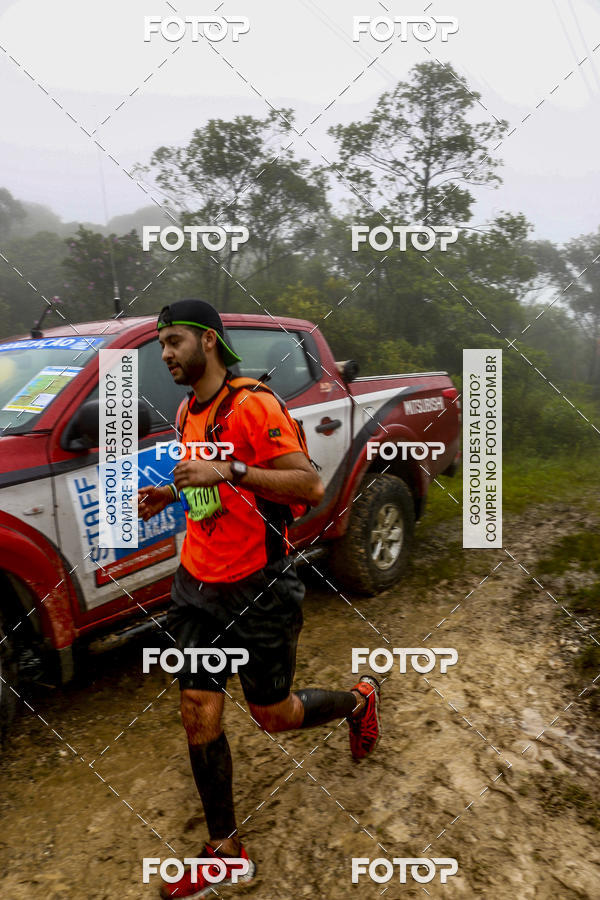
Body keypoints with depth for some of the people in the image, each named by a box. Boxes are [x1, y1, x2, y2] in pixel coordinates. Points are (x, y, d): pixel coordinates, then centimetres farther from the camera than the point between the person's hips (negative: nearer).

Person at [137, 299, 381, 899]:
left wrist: (228, 470, -31)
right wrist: (173, 491, 7)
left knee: (273, 715, 11)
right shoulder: (189, 412, 10)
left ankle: (359, 700, 42)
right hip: (197, 587, 7)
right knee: (199, 716, 9)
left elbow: (311, 485, -23)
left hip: (257, 592, -7)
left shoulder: (252, 405, -17)